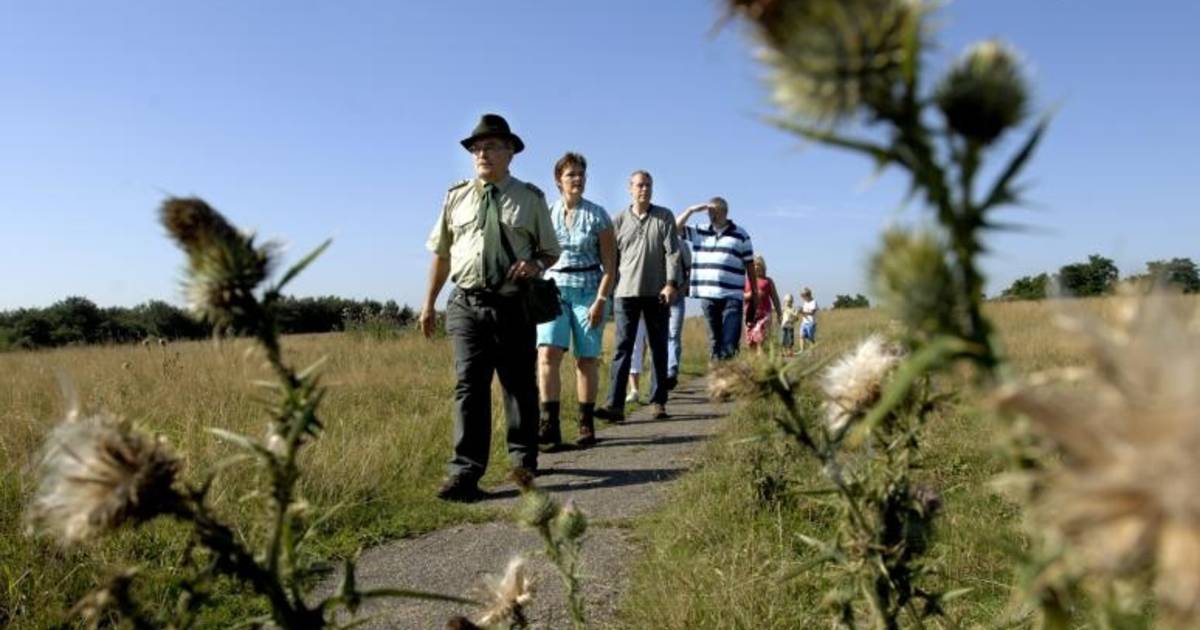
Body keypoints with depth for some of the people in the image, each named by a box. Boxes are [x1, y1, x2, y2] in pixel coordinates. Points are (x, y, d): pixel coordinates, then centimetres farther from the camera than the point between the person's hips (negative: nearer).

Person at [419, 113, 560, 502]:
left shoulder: (531, 199, 5)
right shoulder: (457, 197, 10)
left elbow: (551, 251, 11)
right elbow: (441, 253, 14)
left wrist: (535, 264, -13)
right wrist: (429, 303, 12)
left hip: (514, 306, 0)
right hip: (467, 305, 1)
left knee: (520, 385, 9)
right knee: (469, 385, -6)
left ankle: (523, 459, 27)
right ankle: (465, 472, -3)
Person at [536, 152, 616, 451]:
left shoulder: (597, 215, 1)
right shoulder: (546, 214, 7)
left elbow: (609, 264, -1)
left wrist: (601, 300, -10)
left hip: (589, 290, -1)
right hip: (554, 289, 1)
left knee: (586, 359, 2)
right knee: (548, 353, -16)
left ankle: (586, 425, 14)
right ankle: (549, 425, -15)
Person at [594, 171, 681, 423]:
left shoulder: (665, 217, 7)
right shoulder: (619, 220, 8)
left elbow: (672, 252, 0)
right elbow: (612, 258, 10)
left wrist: (671, 283, -12)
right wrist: (608, 292, 7)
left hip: (656, 293, 1)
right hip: (626, 291, 0)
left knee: (658, 347, 8)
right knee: (623, 347, -7)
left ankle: (658, 401, 16)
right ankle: (615, 404, -12)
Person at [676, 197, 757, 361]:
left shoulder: (741, 236, 5)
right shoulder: (699, 232, 12)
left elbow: (750, 266, 6)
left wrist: (754, 294, 5)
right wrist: (691, 210, 4)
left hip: (732, 297, -3)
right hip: (707, 296, 3)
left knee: (730, 343, -10)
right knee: (714, 341, 8)